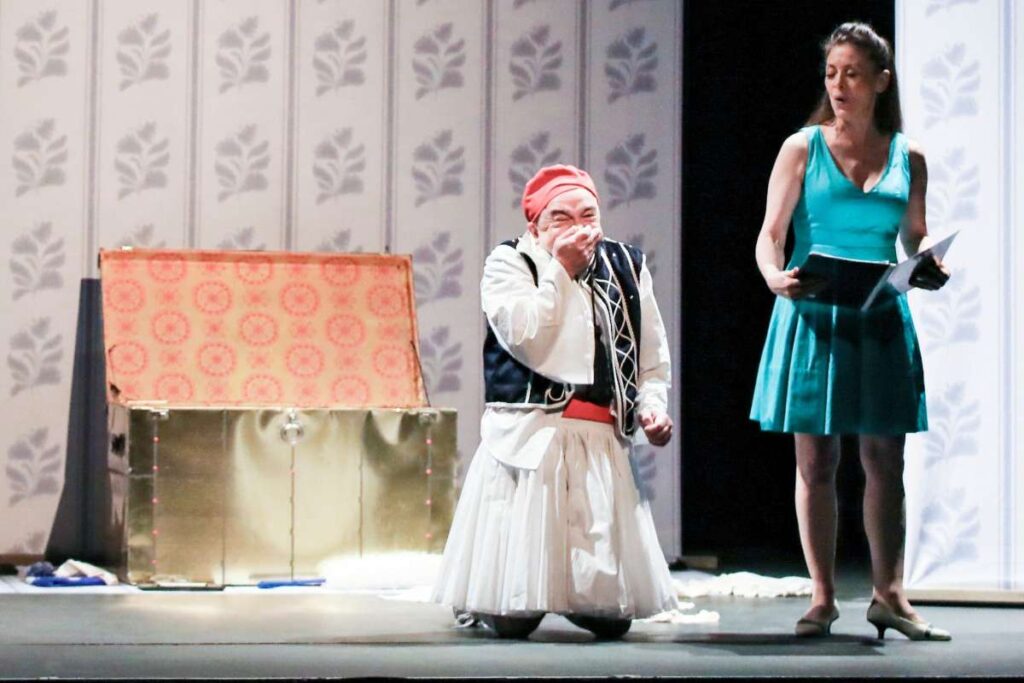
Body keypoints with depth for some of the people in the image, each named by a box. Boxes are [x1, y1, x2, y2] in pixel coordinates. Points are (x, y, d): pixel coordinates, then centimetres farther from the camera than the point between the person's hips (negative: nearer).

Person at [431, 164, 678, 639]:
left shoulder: (626, 266, 14)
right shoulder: (508, 263, 2)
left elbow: (652, 357, 19)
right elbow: (528, 341, -14)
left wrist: (652, 403, 0)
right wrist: (560, 270, -9)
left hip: (601, 444, 4)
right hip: (529, 440, -4)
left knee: (612, 617, 0)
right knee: (513, 619, -6)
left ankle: (562, 591, 33)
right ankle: (482, 598, 28)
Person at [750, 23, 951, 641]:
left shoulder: (907, 157, 8)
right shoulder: (803, 148, 2)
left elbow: (917, 237, 13)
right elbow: (771, 232, -2)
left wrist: (932, 268, -9)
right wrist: (776, 276, -22)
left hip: (880, 318, 2)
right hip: (813, 316, -2)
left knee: (886, 461, 3)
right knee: (816, 461, 1)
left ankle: (889, 594, 10)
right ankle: (823, 597, 7)